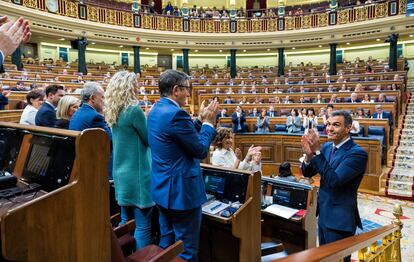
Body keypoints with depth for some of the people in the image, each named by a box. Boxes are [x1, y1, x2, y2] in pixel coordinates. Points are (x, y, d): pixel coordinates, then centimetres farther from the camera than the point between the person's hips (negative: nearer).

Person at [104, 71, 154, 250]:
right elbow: (149, 140, -10)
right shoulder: (134, 110, -17)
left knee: (125, 221, 20)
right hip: (137, 174, -9)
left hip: (121, 173, 9)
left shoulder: (113, 112, 8)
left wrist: (145, 118, 12)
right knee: (142, 226, 2)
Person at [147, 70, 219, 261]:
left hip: (163, 188, 10)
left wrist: (200, 120, 12)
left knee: (167, 244, 22)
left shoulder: (156, 110, 8)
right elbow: (201, 150, -17)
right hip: (181, 190, -10)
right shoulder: (176, 114, -23)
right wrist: (209, 122, -5)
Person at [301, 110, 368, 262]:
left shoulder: (357, 153, -19)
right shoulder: (326, 147, 4)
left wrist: (317, 151, -31)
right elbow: (307, 173, 4)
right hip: (323, 216, 7)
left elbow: (334, 180, -29)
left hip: (340, 220, -7)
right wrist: (309, 155, -17)